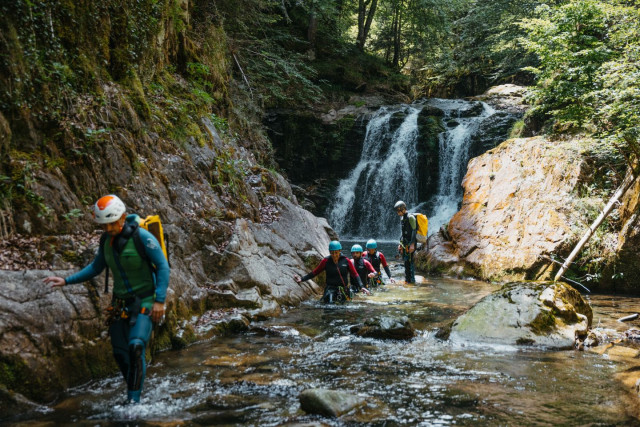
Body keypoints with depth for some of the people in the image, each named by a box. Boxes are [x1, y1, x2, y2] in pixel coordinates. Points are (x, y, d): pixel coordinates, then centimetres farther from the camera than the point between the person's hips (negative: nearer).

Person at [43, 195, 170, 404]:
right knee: (120, 352, 8)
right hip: (120, 303, 6)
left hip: (144, 302, -6)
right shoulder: (106, 240, 1)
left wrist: (160, 300, -20)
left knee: (136, 347, -19)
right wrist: (66, 280, 7)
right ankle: (133, 393, 26)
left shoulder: (142, 237, -18)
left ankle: (133, 400, -12)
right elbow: (96, 267, 15)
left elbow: (163, 267, -15)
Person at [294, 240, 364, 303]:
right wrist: (302, 279, 3)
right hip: (330, 289, -2)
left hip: (343, 290, 2)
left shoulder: (346, 261, 0)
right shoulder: (326, 261, 1)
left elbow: (355, 275, 5)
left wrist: (361, 287, -7)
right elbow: (314, 272, 8)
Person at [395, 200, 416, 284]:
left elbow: (414, 231, -17)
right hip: (404, 244, 9)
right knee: (405, 261, 11)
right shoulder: (402, 218, 16)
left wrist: (412, 244, -22)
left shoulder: (410, 217, -12)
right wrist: (400, 243, 21)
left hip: (410, 244, -9)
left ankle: (412, 280, -6)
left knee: (409, 261, -10)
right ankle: (407, 279, 17)